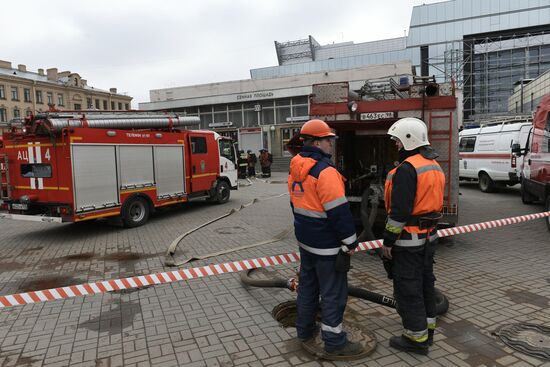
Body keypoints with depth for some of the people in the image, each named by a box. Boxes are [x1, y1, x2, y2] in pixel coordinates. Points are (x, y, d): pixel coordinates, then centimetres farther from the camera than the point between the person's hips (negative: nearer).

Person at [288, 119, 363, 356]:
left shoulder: (296, 169, 7)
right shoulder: (325, 172, -23)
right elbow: (339, 212, -23)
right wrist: (350, 241, -13)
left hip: (305, 240, 9)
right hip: (326, 244, -9)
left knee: (307, 284, 20)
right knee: (333, 292, 4)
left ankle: (305, 329, 34)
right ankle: (334, 341, 16)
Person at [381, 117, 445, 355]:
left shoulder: (407, 168, -21)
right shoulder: (434, 165, 11)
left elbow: (400, 210, -24)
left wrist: (388, 241, -16)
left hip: (408, 239, -10)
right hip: (429, 236, 10)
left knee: (407, 289, 3)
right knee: (425, 282, 20)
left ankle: (416, 339, 15)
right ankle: (427, 330, 34)